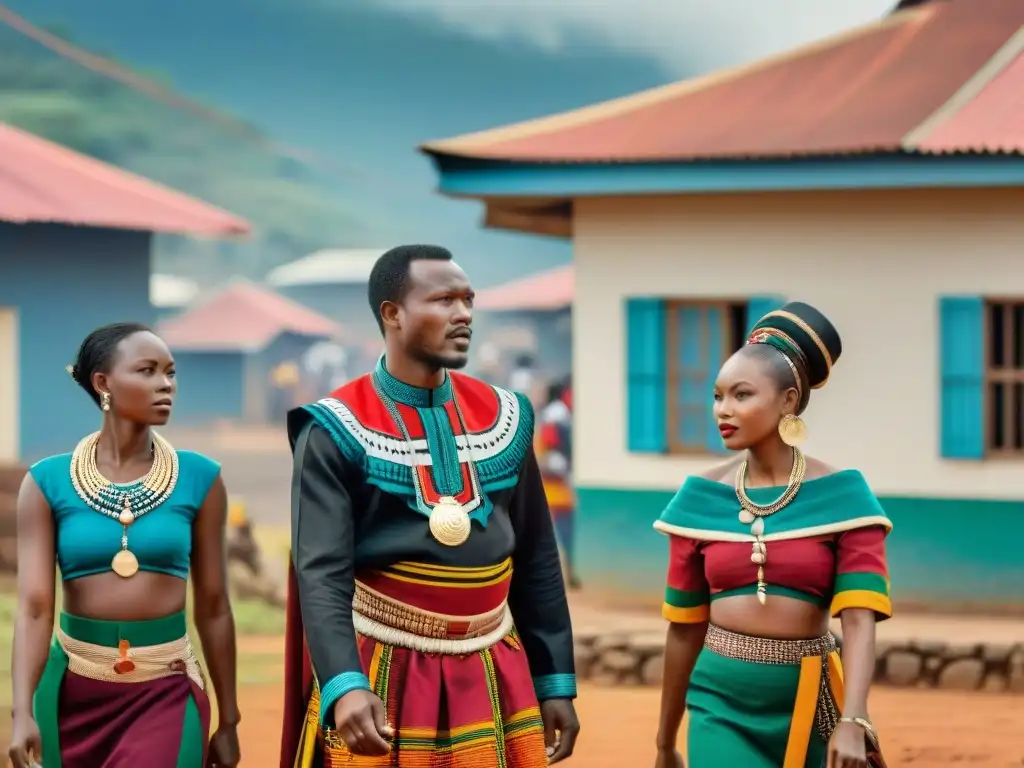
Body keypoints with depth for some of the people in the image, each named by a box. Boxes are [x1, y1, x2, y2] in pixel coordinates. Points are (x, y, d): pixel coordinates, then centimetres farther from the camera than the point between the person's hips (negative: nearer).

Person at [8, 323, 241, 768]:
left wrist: (228, 721, 6)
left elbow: (213, 607, 3)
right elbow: (34, 605, -9)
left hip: (167, 692, 0)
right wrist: (23, 712, -21)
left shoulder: (199, 479, -1)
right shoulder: (48, 482, -3)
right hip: (75, 689, 1)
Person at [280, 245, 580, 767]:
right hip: (383, 676, -4)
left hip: (493, 678, 4)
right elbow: (321, 573, -17)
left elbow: (537, 561, 10)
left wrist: (555, 681, 7)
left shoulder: (504, 418, 5)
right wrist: (344, 686, -31)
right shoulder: (337, 431, -9)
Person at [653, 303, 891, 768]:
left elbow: (859, 619, -15)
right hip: (721, 705, 1)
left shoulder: (840, 495, -6)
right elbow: (684, 627, 7)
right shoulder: (702, 498, 1)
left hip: (807, 703, -1)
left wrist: (852, 722, -30)